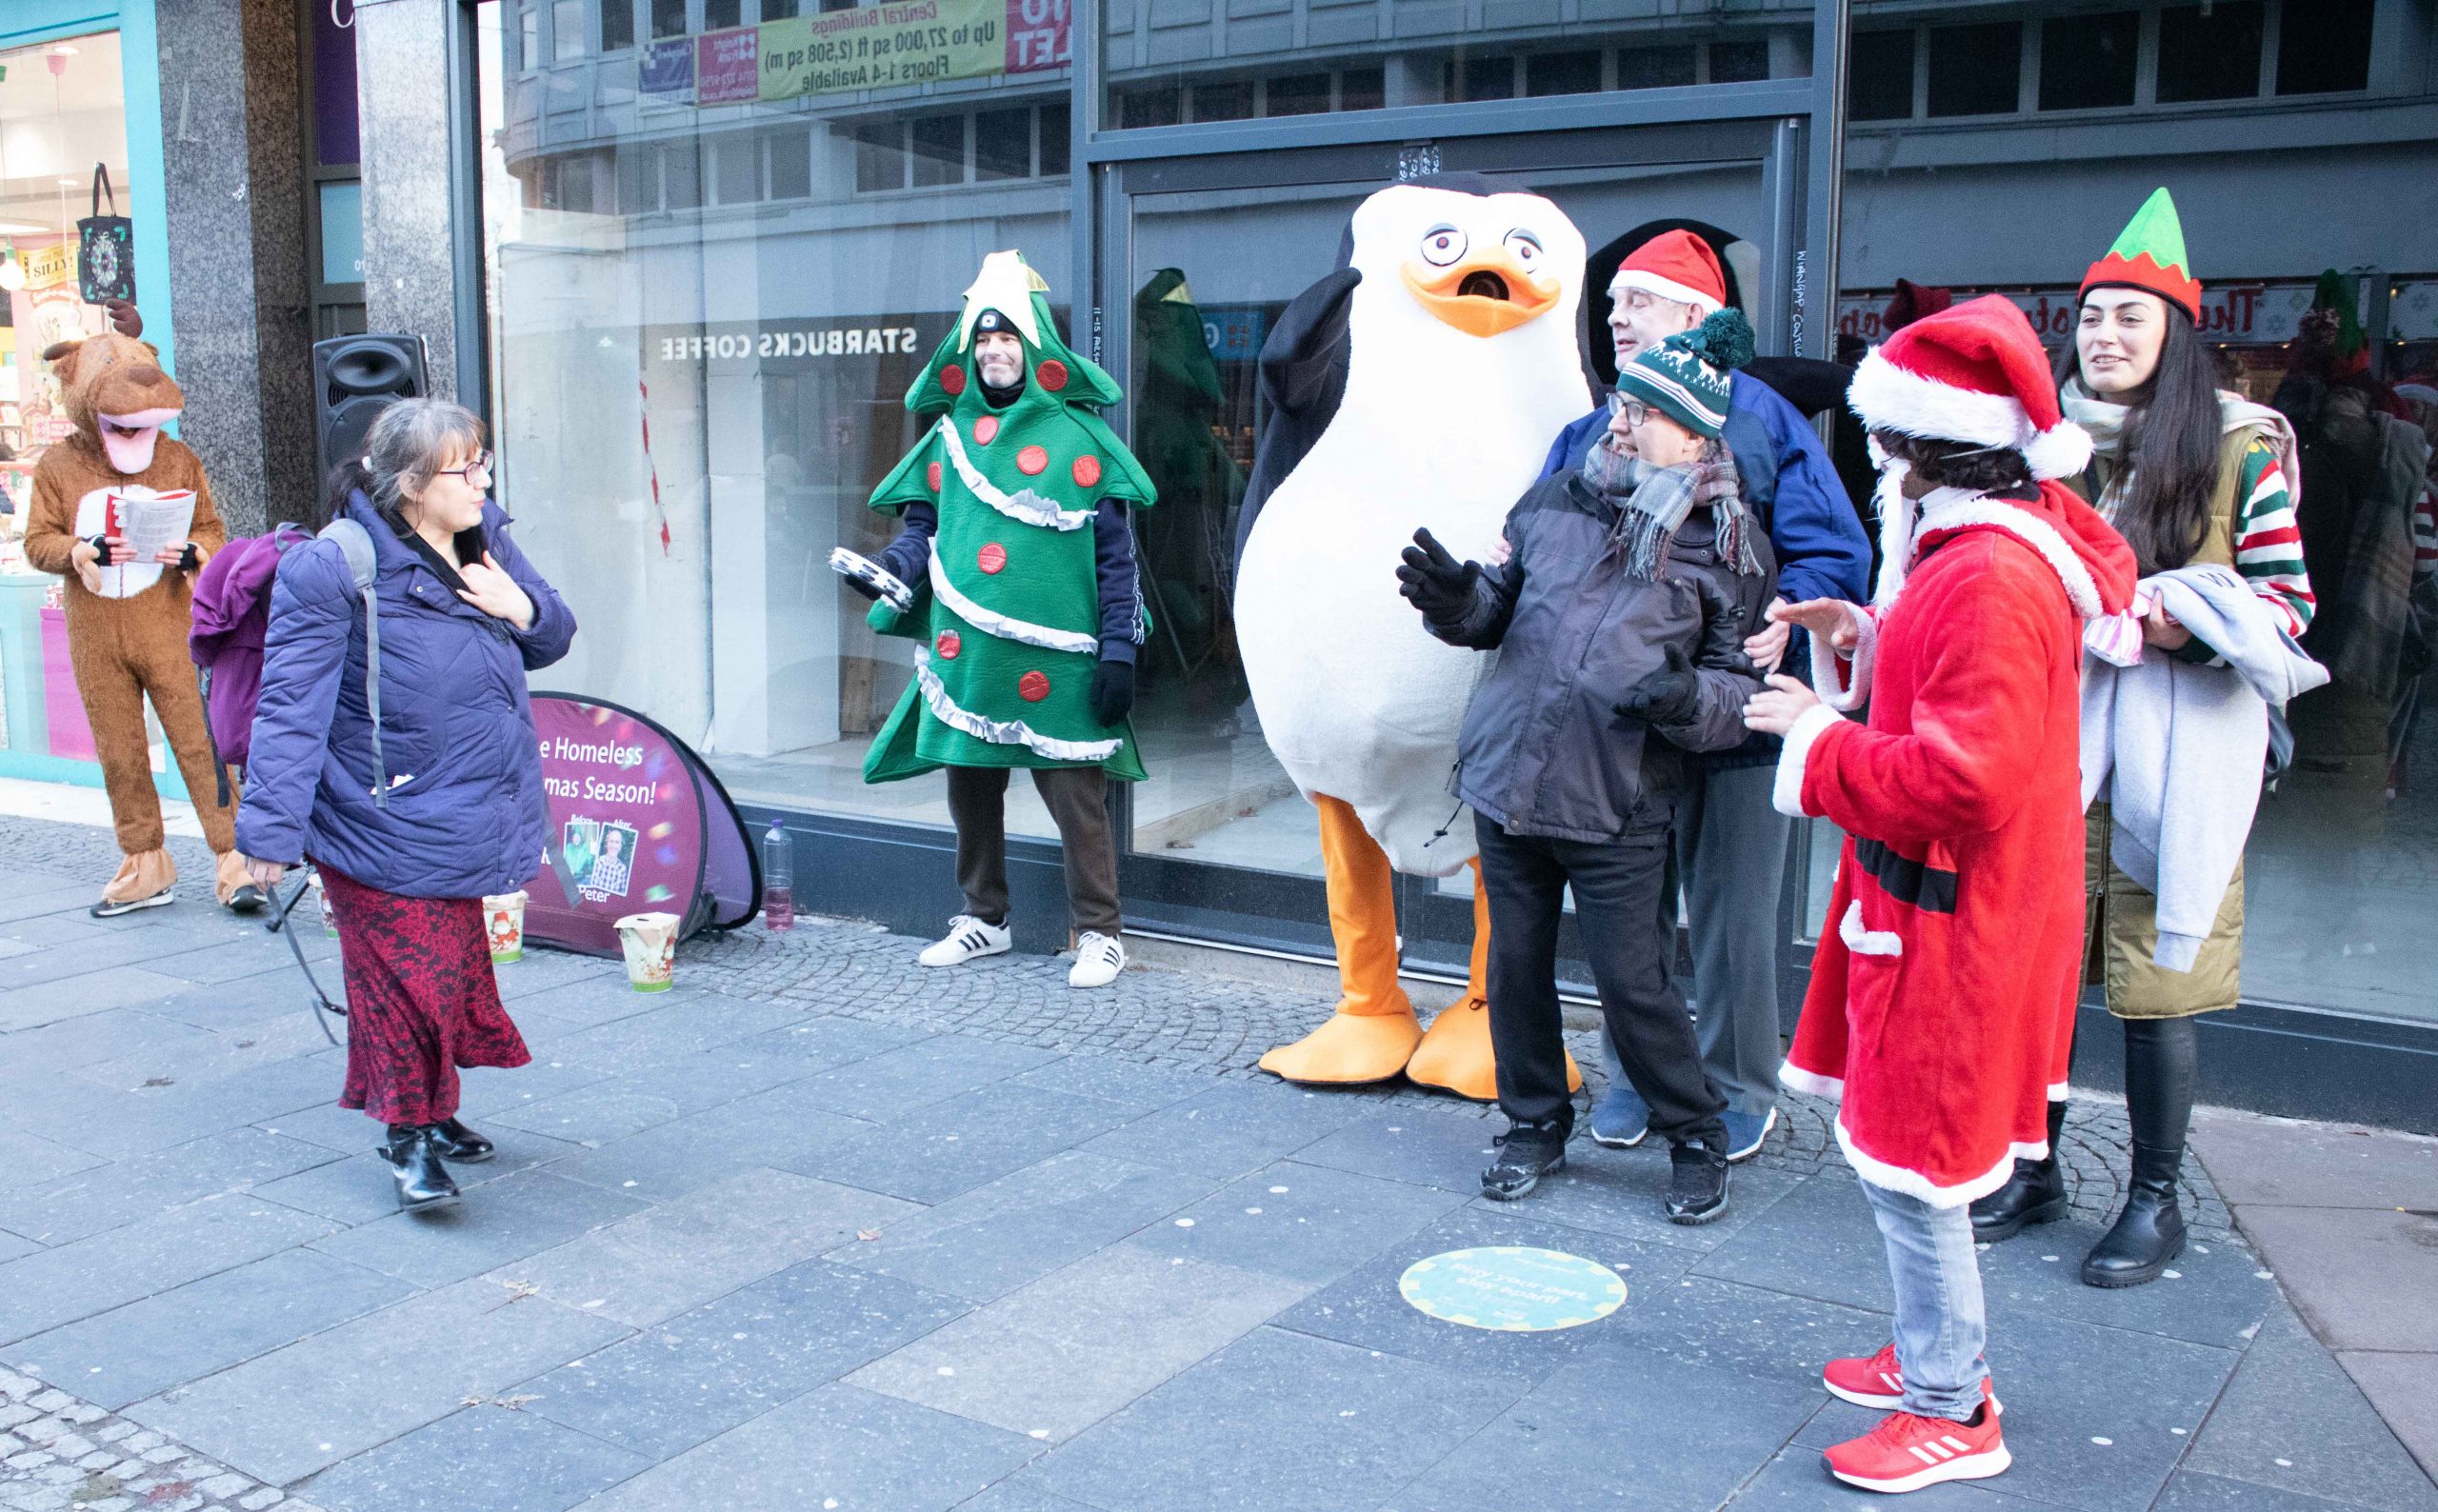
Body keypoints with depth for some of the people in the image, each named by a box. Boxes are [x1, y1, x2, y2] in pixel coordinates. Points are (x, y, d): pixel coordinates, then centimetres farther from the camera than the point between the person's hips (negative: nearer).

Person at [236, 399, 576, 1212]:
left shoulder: (488, 544, 4)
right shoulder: (333, 570, -17)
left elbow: (552, 640, 15)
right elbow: (291, 707, -18)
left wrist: (522, 609, -10)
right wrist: (273, 825, -20)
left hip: (468, 823, 7)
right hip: (385, 827, -7)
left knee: (455, 967, 17)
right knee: (407, 975, -3)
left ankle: (435, 1110, 35)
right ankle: (407, 1132, 14)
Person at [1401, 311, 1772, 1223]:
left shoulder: (1729, 548, -2)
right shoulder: (1556, 502, 8)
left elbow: (1742, 685, -1)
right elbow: (1498, 607, 17)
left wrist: (1686, 696, -23)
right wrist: (1456, 599, -5)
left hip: (1618, 808, -4)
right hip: (1505, 781, 4)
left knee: (1633, 984, -2)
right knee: (1516, 968, 12)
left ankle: (1696, 1139, 20)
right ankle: (1536, 1124, 31)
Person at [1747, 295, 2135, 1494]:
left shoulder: (1991, 577, -25)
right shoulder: (1987, 546, 9)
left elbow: (1965, 776, -30)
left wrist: (1820, 739, -20)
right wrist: (1872, 645, 9)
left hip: (1950, 923, -11)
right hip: (1925, 902, 11)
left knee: (1911, 1163, 1)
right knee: (1895, 1140, 20)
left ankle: (1950, 1414, 15)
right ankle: (1936, 1354, 35)